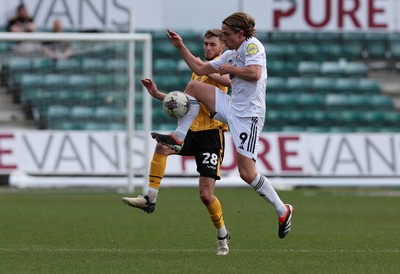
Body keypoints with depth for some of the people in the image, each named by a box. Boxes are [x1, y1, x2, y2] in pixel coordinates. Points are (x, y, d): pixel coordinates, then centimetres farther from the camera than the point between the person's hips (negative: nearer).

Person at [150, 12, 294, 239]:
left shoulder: (252, 45, -9)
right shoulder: (231, 54, 18)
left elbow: (254, 73, -27)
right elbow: (200, 69, 25)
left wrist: (230, 69, -12)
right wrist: (181, 46, 22)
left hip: (248, 115, -9)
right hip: (231, 107, 9)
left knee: (247, 173, -10)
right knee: (193, 87, 3)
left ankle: (283, 210, 6)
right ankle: (178, 139, 3)